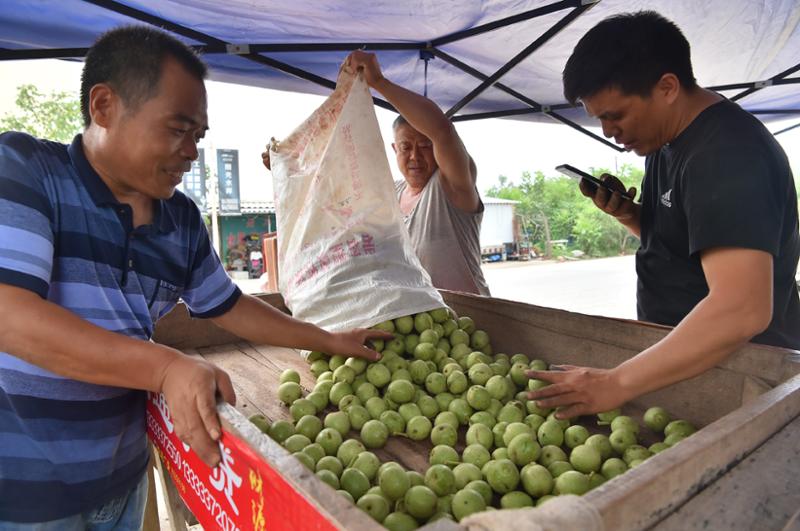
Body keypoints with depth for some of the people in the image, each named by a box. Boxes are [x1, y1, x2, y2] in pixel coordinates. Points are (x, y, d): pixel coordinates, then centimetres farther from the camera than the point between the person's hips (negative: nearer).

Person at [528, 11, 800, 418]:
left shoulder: (727, 153, -24)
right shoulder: (665, 142, 4)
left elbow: (742, 309, -33)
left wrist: (615, 384, -34)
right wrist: (625, 212, -5)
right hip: (679, 361, 8)